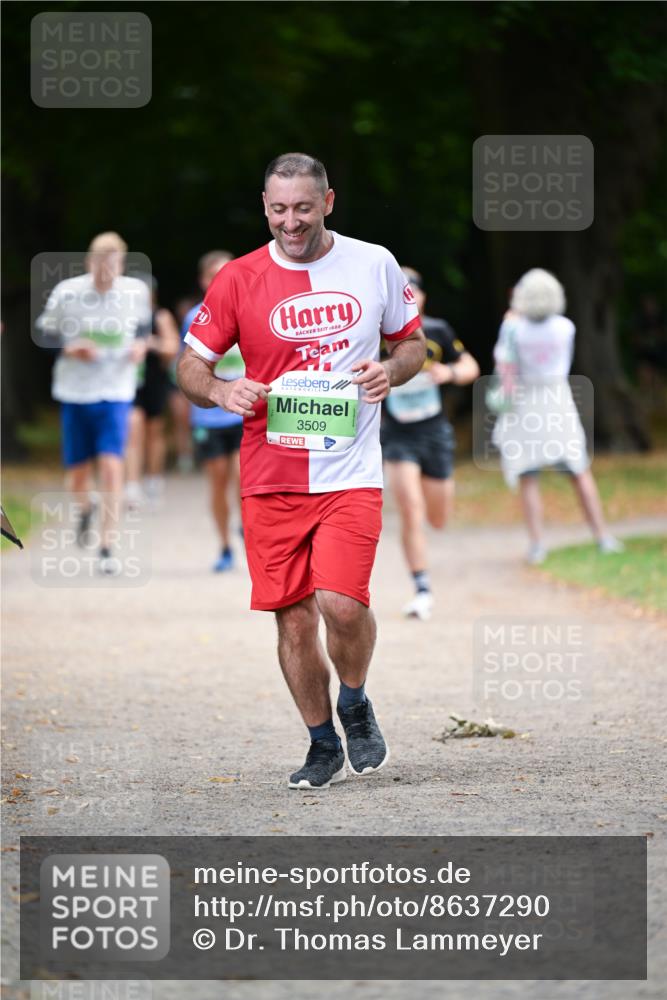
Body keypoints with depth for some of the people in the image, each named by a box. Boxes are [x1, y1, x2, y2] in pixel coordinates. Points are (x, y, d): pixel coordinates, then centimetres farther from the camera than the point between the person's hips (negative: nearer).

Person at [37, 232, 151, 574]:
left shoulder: (136, 292, -4)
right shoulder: (67, 292, -8)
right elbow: (44, 332, 1)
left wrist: (141, 344, -4)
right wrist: (70, 349, -17)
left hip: (116, 394, 0)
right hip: (75, 393, 1)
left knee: (112, 468, -15)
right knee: (77, 477, 8)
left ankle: (106, 547, -8)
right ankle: (86, 508, 44)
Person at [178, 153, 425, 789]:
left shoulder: (374, 265, 3)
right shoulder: (238, 280, 1)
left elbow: (413, 343, 16)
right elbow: (191, 365, 8)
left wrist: (391, 370, -7)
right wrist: (221, 392, -14)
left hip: (350, 470, -1)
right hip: (269, 475, 1)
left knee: (341, 602, -18)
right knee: (293, 617, 3)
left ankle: (354, 704, 12)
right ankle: (323, 746, 23)